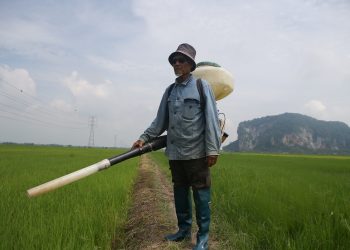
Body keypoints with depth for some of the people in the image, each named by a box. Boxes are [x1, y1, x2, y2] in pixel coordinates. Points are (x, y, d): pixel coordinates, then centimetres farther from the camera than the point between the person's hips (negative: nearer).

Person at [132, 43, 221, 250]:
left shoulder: (202, 86, -1)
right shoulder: (170, 90, 14)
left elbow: (212, 119, -7)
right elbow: (160, 121, 15)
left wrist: (213, 149, -13)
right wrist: (145, 138, 5)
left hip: (197, 152, -5)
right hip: (175, 153, 5)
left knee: (201, 194, 1)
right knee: (180, 192, 14)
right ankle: (184, 229, 30)